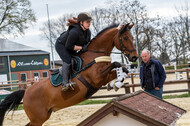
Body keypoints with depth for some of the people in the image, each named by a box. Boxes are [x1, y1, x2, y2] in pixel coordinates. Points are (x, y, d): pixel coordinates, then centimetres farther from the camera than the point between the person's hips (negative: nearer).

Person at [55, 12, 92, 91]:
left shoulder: (88, 32, -9)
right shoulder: (74, 32, -37)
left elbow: (87, 43, 7)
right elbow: (68, 46, -32)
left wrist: (85, 48, -15)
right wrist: (81, 48, -30)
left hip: (71, 47, 9)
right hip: (61, 45, -9)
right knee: (68, 61, -25)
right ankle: (65, 83, -28)